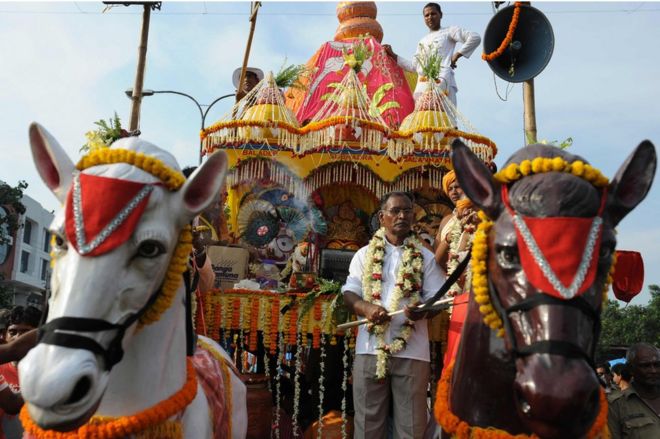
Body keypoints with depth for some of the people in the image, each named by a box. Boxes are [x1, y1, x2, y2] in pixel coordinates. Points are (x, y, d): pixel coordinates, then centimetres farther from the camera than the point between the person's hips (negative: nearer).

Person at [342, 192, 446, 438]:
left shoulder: (425, 257, 9)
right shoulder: (365, 254, 10)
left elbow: (436, 297, 3)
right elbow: (349, 293, 5)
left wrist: (423, 310, -21)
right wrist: (366, 307, -17)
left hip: (412, 350, 0)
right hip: (371, 348, 0)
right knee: (368, 418, 6)